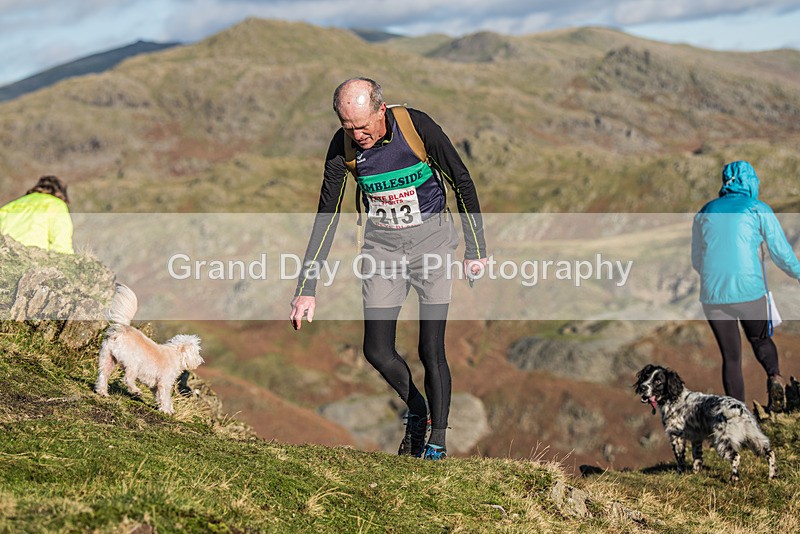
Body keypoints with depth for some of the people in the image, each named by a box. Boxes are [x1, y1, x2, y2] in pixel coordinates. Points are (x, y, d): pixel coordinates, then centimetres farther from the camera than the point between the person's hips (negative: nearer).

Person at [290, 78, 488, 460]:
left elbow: (462, 183, -8)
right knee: (376, 350, -1)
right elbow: (326, 217, -7)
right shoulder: (343, 146, -13)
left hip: (430, 237, -3)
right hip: (381, 243, 3)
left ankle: (437, 441, 6)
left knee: (431, 350, -8)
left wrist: (476, 251, -5)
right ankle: (415, 412, 26)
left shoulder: (418, 128, -21)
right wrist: (307, 289, -10)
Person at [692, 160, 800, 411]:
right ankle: (774, 376, -2)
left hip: (712, 294, 2)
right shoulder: (759, 210, 4)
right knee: (760, 338, 24)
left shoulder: (704, 213, 14)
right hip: (748, 291, -2)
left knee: (731, 356, 13)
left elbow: (696, 261, 21)